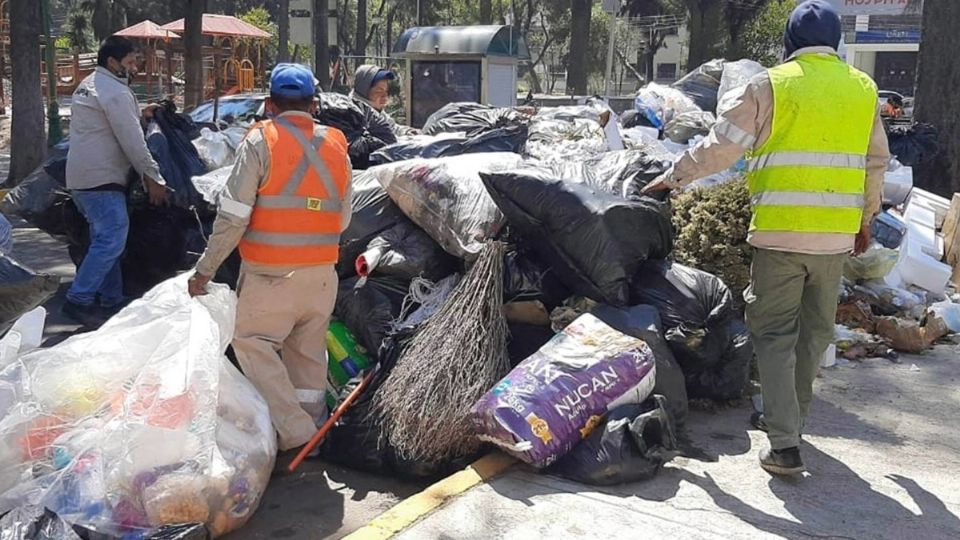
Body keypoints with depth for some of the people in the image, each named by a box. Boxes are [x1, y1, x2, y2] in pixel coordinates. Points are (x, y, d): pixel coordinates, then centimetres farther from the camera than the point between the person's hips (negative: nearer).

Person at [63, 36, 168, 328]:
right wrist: (153, 178, -13)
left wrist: (139, 114, 17)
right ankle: (78, 300, -10)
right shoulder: (115, 92, -14)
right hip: (101, 179, -11)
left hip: (80, 177, 11)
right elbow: (132, 142, -18)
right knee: (112, 239, -11)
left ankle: (111, 301, 18)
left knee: (104, 240, 14)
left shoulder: (87, 85, 18)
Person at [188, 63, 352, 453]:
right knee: (309, 352, 15)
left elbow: (232, 216, -11)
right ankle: (312, 427, 24)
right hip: (322, 274, 5)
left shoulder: (260, 142, -8)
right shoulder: (336, 147, 7)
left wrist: (205, 269, -2)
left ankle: (293, 429, -5)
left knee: (253, 343, 4)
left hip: (271, 274, -5)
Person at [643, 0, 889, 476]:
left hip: (779, 232, -4)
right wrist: (866, 219, 28)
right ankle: (789, 417, 31)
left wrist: (673, 178, 8)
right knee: (815, 329, 18)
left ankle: (784, 444, -4)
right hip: (837, 235, 4)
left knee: (775, 333, 2)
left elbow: (720, 146, -5)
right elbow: (875, 162, 16)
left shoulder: (771, 85, -4)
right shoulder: (863, 89, 9)